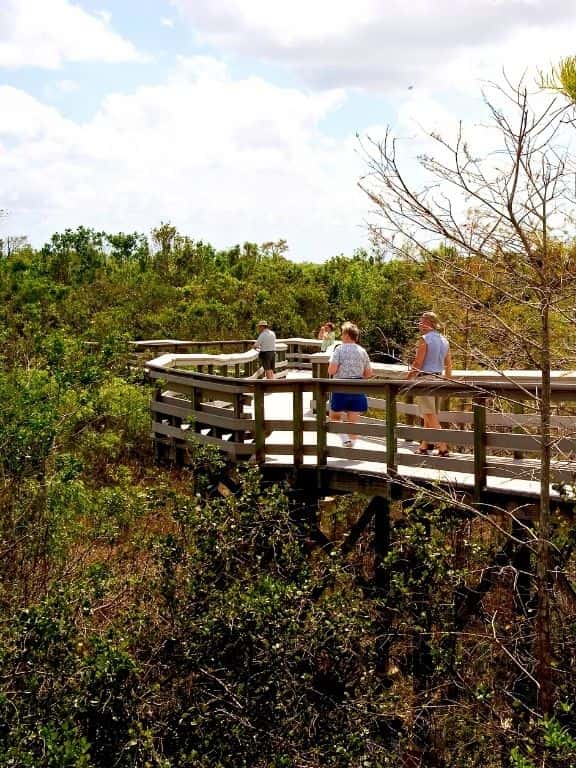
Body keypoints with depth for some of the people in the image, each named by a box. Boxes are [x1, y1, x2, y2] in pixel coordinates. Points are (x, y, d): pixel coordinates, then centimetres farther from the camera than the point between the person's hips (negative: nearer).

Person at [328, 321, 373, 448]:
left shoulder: (340, 349, -9)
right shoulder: (362, 351, 5)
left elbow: (332, 370, -16)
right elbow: (369, 373, 8)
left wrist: (331, 372, 6)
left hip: (341, 388, -4)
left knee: (334, 417, 13)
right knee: (353, 421, 8)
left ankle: (345, 438, -8)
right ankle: (351, 445, 9)